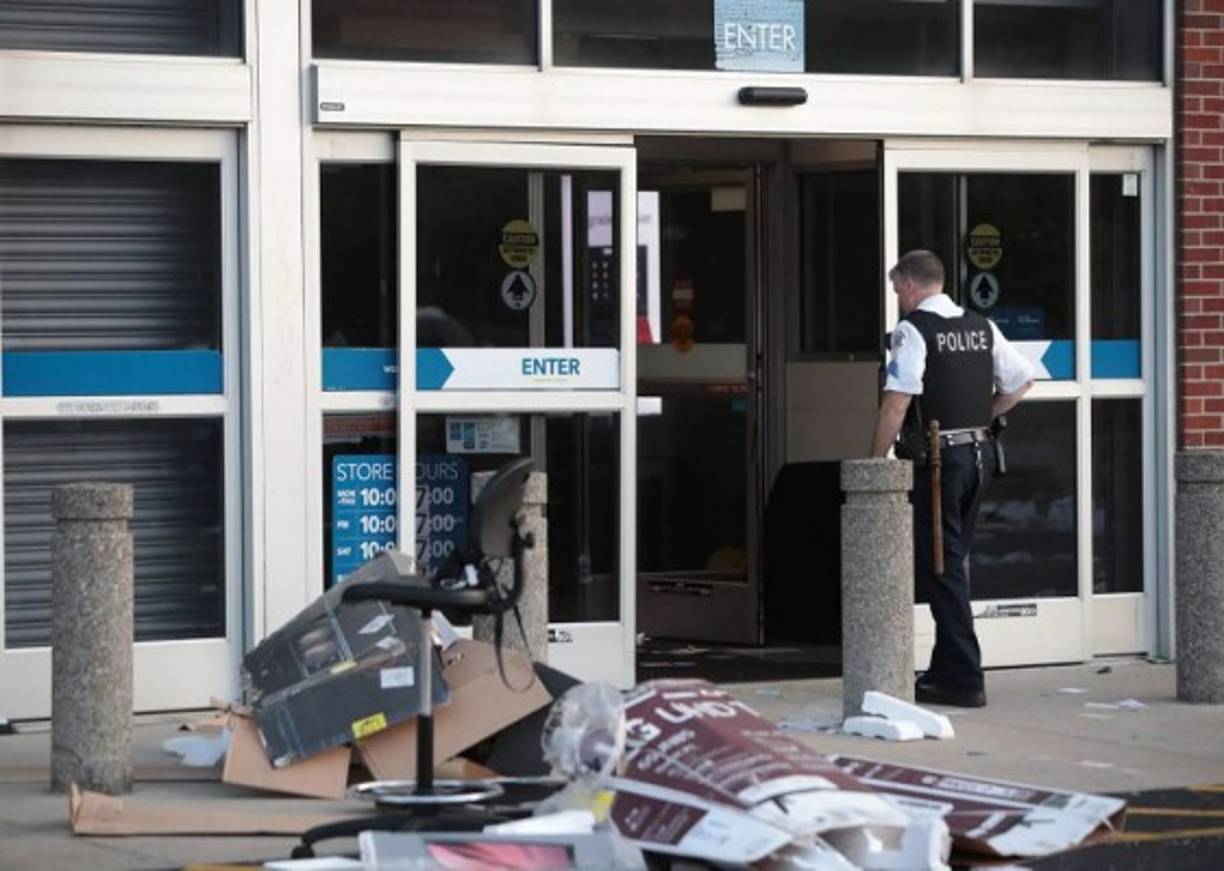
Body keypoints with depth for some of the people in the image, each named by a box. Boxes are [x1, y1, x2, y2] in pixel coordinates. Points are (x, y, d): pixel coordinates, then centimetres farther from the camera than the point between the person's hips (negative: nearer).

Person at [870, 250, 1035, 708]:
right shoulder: (982, 327, 10)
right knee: (954, 562, 17)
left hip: (934, 459, -7)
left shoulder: (912, 330, -12)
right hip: (978, 453, 7)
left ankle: (965, 679, -6)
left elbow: (897, 401, -18)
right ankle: (947, 669, 22)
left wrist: (876, 460, -13)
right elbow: (1021, 380, 16)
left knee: (940, 567, -3)